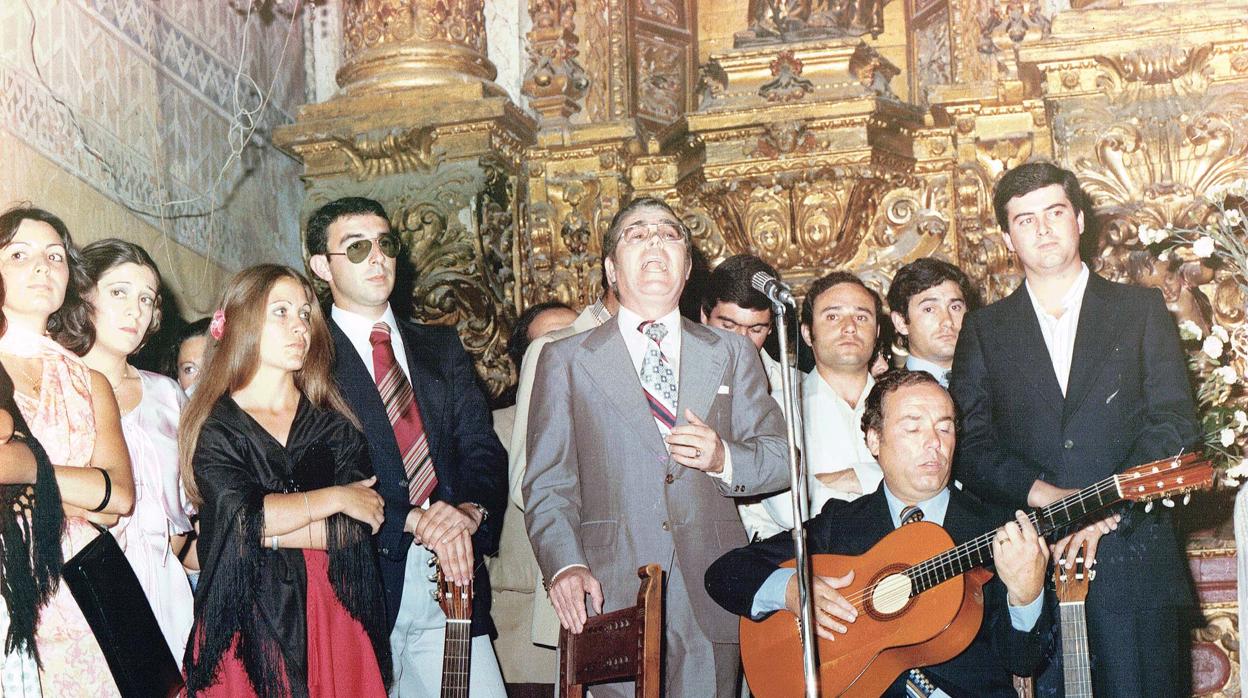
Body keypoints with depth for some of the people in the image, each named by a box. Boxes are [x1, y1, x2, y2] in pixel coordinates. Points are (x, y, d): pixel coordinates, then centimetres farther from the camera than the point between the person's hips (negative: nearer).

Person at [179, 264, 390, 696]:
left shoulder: (335, 426, 9)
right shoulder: (213, 428, 1)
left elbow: (355, 530, -4)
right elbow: (240, 515, -15)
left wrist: (264, 530, -10)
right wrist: (334, 497, -8)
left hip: (333, 623, 3)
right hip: (246, 624, -3)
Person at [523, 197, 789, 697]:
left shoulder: (732, 354, 17)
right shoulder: (566, 361, 10)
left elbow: (781, 459, 12)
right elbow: (547, 484, 3)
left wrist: (724, 459, -9)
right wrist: (565, 565, -14)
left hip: (710, 600, 2)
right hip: (610, 598, -2)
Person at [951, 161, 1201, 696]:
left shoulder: (1141, 310, 10)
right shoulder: (984, 330, 12)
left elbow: (1175, 425, 0)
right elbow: (970, 447, 2)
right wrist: (1049, 497, -13)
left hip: (1133, 556, 0)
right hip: (1029, 566, 0)